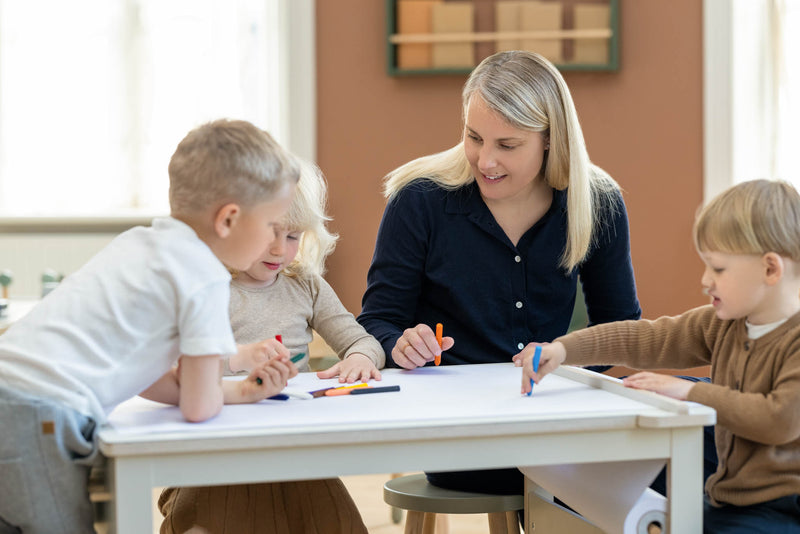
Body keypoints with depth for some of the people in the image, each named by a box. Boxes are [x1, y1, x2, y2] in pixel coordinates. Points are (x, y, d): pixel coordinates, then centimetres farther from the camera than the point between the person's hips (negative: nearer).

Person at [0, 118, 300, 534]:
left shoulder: (136, 242, 20)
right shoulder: (206, 277, -6)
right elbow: (198, 406, -5)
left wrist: (242, 390, 22)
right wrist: (230, 394, 18)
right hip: (39, 421, -9)